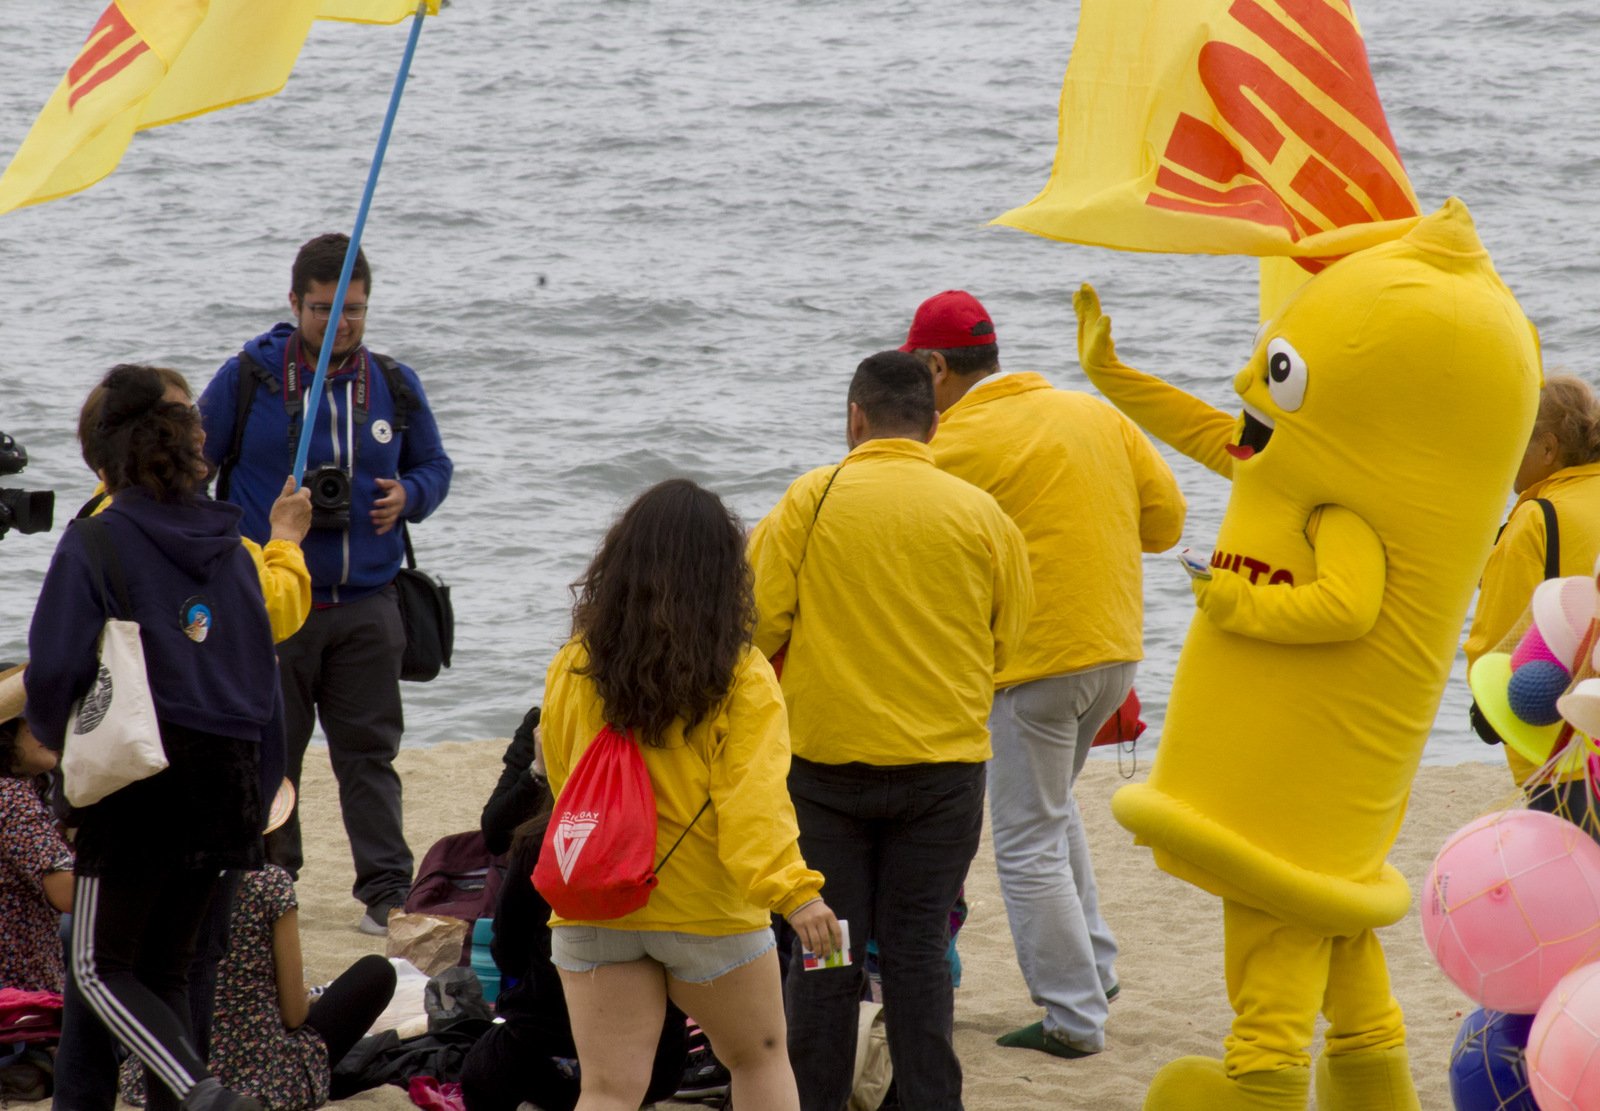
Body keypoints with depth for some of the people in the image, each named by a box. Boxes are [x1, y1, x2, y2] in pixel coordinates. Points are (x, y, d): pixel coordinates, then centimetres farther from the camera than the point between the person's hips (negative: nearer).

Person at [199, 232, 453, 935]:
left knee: (369, 752, 1)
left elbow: (434, 467, 19)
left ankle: (387, 890, 2)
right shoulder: (246, 379, -2)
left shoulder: (394, 386, 7)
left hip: (367, 606, 2)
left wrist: (408, 495, -3)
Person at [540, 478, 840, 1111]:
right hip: (707, 910, -2)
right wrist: (793, 892, -28)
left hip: (593, 912, 2)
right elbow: (755, 799, -21)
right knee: (759, 1058, 19)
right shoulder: (741, 681, -10)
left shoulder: (571, 671, -1)